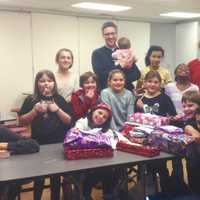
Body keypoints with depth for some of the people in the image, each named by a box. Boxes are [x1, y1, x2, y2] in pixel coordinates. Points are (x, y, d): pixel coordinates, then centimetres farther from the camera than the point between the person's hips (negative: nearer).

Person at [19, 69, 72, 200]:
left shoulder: (60, 100, 2)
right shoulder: (31, 100, -1)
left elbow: (69, 121, 0)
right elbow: (22, 121, -3)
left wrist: (57, 109, -14)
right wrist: (35, 110, -16)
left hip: (58, 143, 1)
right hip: (39, 144, -1)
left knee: (56, 175, 12)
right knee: (39, 176, 5)